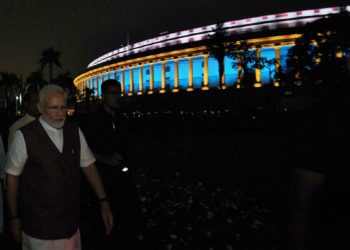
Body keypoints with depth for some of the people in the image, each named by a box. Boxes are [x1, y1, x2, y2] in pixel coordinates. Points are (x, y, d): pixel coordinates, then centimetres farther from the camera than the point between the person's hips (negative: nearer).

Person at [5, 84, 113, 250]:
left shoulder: (75, 132, 1)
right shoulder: (24, 136, -11)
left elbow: (88, 166, 5)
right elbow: (12, 178, -3)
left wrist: (103, 202, 0)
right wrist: (13, 218, 1)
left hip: (71, 221, 3)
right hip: (38, 226, -3)